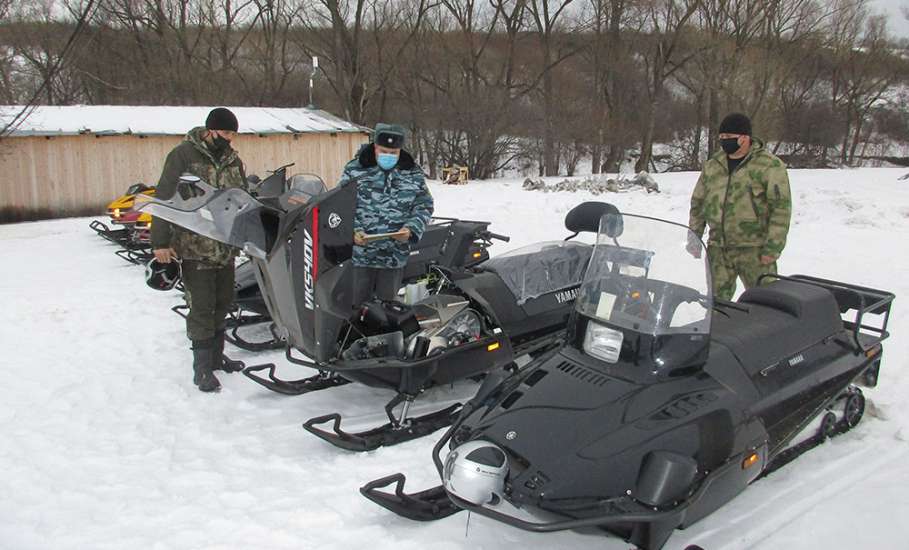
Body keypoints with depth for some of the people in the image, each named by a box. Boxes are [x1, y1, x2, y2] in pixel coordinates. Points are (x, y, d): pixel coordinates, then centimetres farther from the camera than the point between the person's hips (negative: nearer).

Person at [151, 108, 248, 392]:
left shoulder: (233, 160, 12)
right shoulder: (183, 155, -7)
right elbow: (164, 199, -10)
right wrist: (160, 242, -15)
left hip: (226, 248, 7)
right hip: (195, 248, -6)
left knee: (222, 303, 14)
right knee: (202, 307, -5)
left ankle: (216, 355, 29)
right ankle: (202, 368, 4)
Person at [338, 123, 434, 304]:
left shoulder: (414, 174, 4)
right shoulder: (354, 170, -1)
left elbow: (424, 206, 7)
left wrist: (411, 229, -12)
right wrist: (353, 231, -16)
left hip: (395, 256, 2)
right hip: (359, 254, -1)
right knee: (358, 303, 6)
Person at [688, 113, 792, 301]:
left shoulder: (770, 165, -7)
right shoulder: (712, 165, 10)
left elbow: (781, 208, -10)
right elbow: (698, 203, 17)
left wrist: (773, 248, -14)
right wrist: (694, 238, 11)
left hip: (754, 251, -5)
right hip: (718, 250, 5)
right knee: (716, 300, 11)